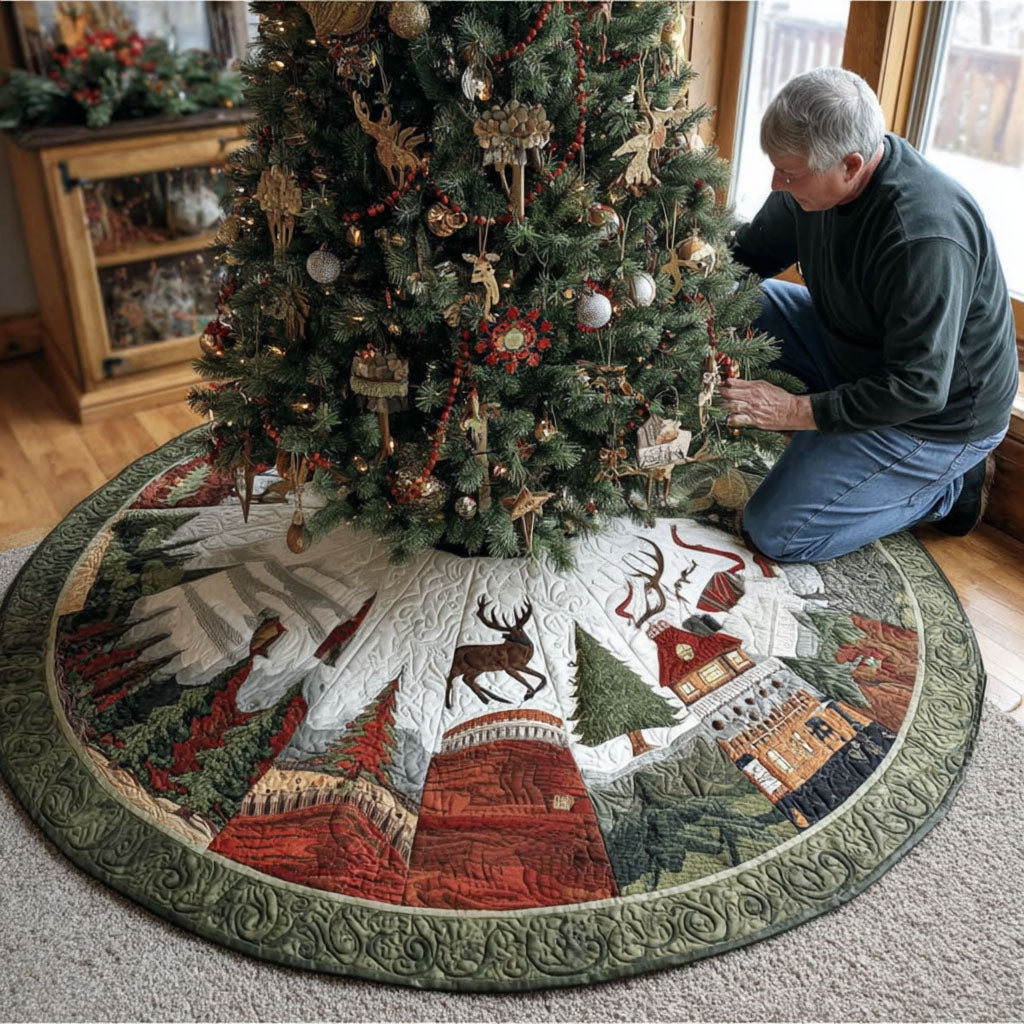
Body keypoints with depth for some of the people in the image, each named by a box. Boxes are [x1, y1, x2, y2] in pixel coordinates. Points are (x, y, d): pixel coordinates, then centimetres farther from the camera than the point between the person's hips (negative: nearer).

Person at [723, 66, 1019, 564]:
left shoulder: (927, 237, -36)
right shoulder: (819, 174, -11)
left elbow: (917, 389, -33)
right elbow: (751, 253, 4)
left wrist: (796, 411, -30)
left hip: (939, 413, -8)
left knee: (776, 532, -13)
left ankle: (946, 483, 5)